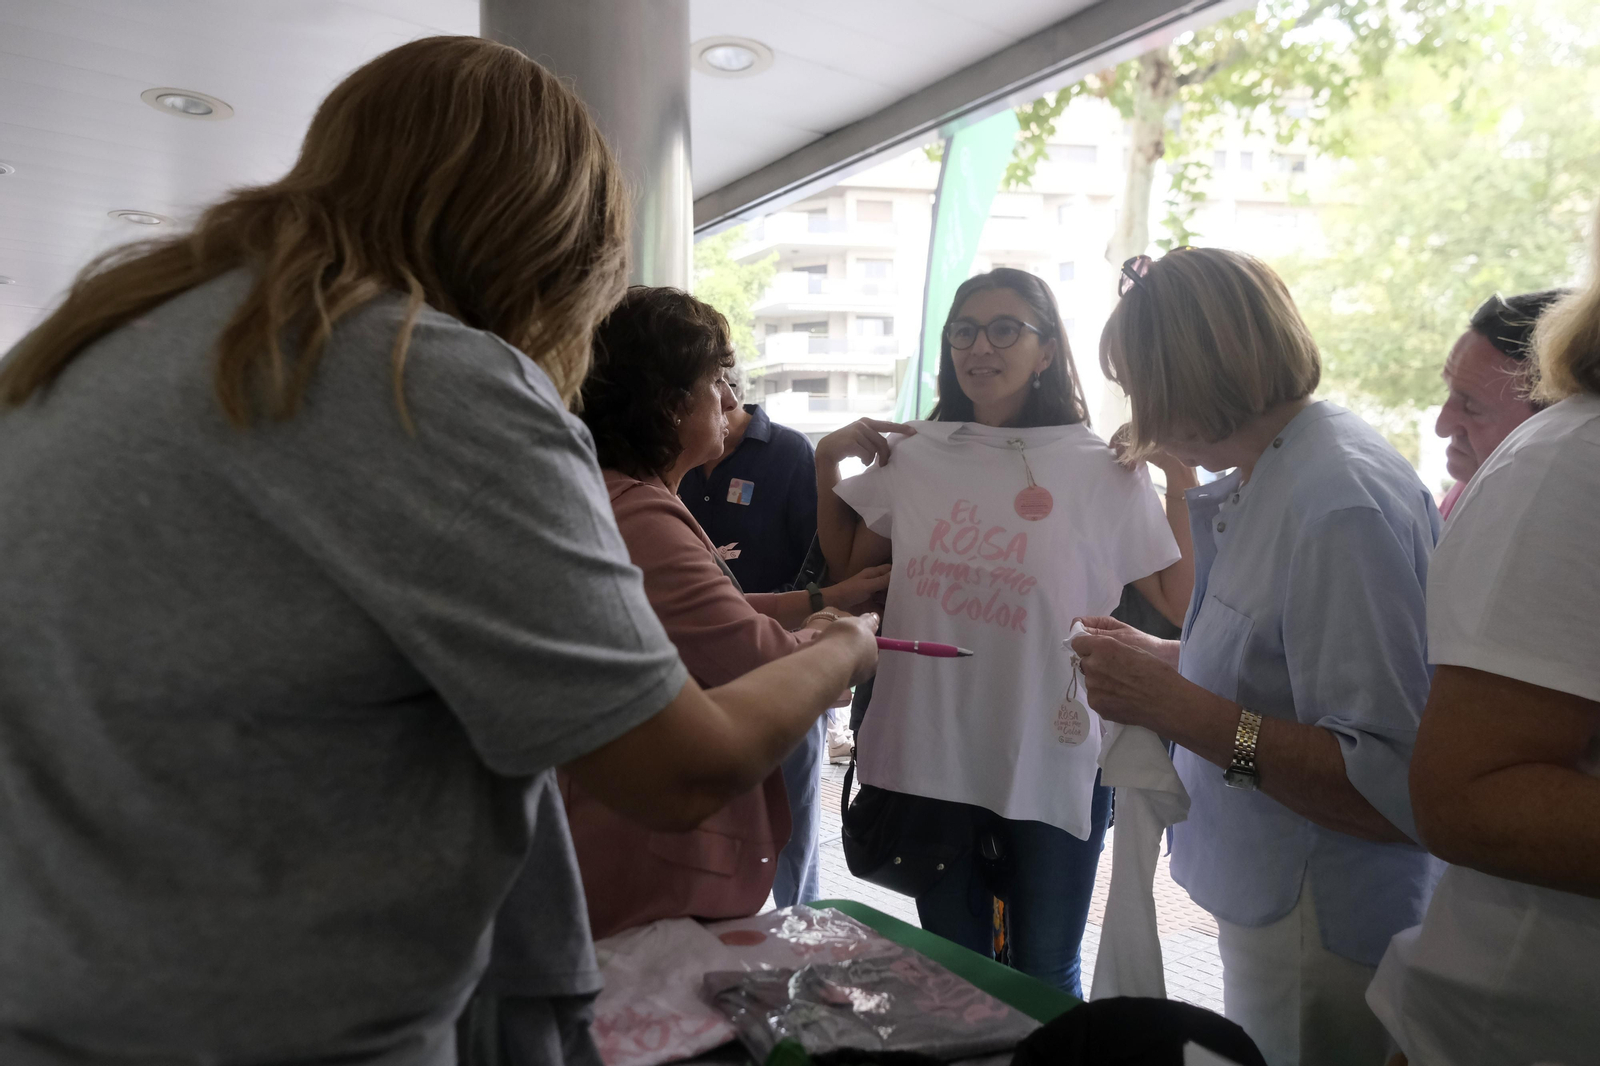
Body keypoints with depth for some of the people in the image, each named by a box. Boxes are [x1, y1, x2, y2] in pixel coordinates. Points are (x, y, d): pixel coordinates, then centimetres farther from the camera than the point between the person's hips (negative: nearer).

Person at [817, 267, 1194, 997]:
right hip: (932, 760, 3)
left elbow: (1182, 602, -8)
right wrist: (827, 463, 3)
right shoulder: (913, 456, 2)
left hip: (1051, 768, -2)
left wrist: (1182, 477, -12)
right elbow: (848, 571, 12)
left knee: (1043, 981, 16)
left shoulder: (1102, 470, -5)